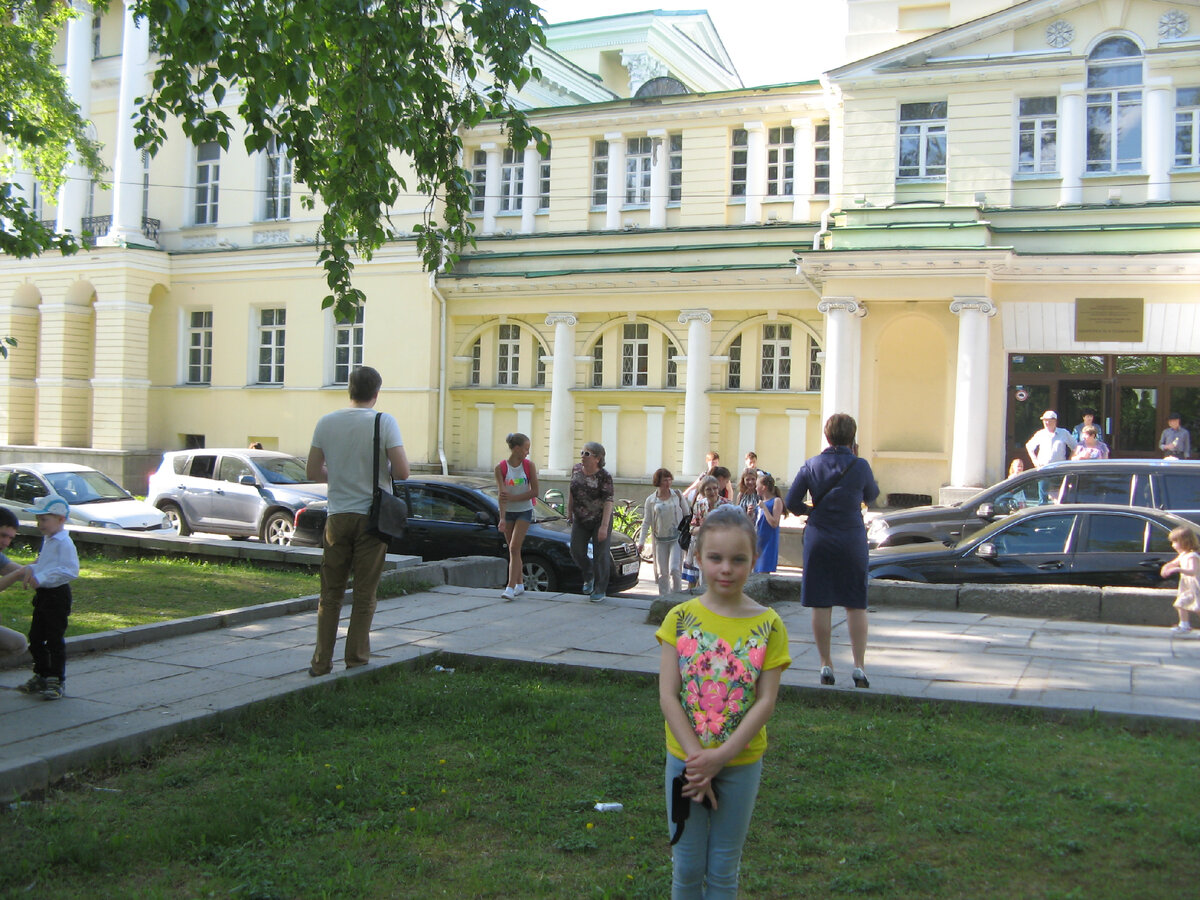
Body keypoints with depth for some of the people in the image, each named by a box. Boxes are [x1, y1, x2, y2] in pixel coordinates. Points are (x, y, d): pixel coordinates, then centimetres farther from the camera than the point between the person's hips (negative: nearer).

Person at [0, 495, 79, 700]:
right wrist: (30, 570, 6)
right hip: (42, 595, 10)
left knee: (55, 640, -2)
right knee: (35, 638, 15)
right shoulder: (48, 541, 15)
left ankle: (57, 681, 7)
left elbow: (70, 571, -27)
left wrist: (41, 577, -28)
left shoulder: (64, 543, -17)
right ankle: (41, 677, 28)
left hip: (57, 595, -10)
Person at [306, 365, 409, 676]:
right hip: (372, 516, -2)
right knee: (364, 595, 6)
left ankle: (321, 662, 11)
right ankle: (356, 659, 10)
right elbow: (402, 472, -14)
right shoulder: (384, 422, -8)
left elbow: (313, 471, 4)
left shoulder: (326, 422, 1)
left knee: (331, 594, 10)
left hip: (337, 516, 2)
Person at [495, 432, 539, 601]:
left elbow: (534, 492, -8)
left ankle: (511, 587, -15)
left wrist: (512, 498, -18)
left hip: (524, 511, -2)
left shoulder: (529, 465, -7)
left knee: (514, 548, -13)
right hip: (508, 511, 2)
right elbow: (501, 494, -15)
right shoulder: (500, 468, -8)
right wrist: (502, 518, -24)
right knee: (513, 550, 9)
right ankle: (520, 584, 23)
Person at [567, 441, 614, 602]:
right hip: (580, 520, 5)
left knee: (600, 554, -1)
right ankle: (589, 576, 32)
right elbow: (571, 490, 12)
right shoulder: (577, 469, -2)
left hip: (600, 520, -5)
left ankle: (600, 590, 12)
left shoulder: (604, 476, -18)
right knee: (576, 552, 3)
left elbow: (608, 501, -21)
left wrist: (604, 526, -27)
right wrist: (569, 512, 14)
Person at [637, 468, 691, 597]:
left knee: (674, 569, -12)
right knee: (662, 572, 4)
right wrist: (641, 541, -2)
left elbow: (687, 514, 11)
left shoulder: (678, 495, 4)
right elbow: (646, 522, 5)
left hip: (677, 538, -1)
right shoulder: (650, 500, 4)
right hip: (660, 540, 1)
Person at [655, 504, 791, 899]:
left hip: (741, 763, 0)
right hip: (685, 761, 0)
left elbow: (765, 702, -11)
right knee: (686, 867, 12)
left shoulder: (767, 625, -8)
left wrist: (720, 757, -18)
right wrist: (696, 757, -17)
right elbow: (668, 695, -10)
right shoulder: (680, 618, -7)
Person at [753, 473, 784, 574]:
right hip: (758, 542, 8)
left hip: (768, 543, -8)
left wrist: (764, 507, -16)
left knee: (764, 572, -11)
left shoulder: (776, 501, -7)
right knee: (756, 572, 8)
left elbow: (774, 523, -16)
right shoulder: (761, 502, 14)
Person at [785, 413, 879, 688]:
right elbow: (871, 496, 11)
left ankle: (826, 664, 10)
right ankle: (859, 665, 5)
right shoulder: (860, 466, -7)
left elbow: (791, 502, -2)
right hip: (852, 540, -1)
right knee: (856, 605, 7)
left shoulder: (812, 465, -2)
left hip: (818, 539, 1)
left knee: (821, 604, 6)